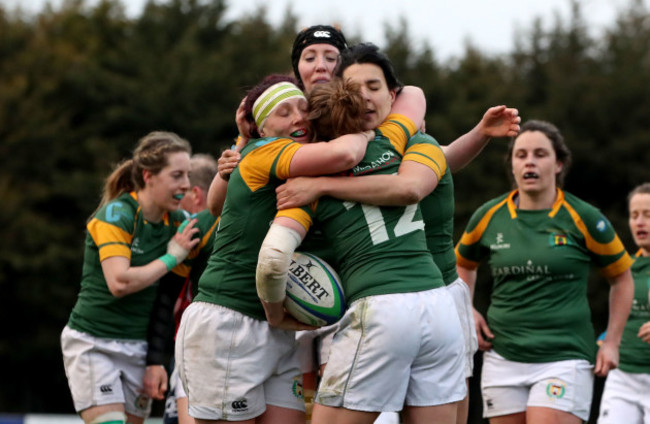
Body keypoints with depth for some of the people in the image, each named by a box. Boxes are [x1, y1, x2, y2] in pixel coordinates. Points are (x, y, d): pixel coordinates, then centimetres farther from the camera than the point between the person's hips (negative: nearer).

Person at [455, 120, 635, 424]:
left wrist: (611, 342, 5)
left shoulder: (583, 219, -2)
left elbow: (621, 276, 11)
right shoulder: (489, 217, 5)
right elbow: (463, 262, 26)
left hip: (564, 360, -3)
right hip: (503, 360, 4)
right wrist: (467, 312, 11)